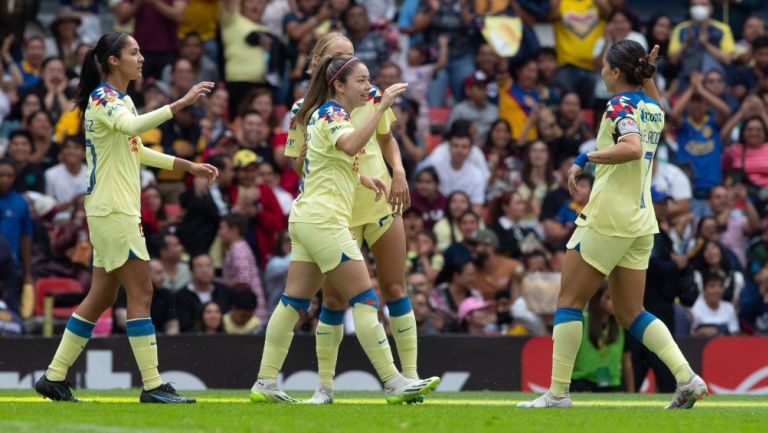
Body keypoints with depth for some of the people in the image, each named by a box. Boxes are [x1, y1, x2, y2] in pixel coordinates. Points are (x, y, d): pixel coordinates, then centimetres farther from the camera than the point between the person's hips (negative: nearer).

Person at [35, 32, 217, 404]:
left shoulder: (122, 100, 17)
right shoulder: (101, 97, -13)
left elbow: (138, 151, 29)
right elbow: (132, 125, -35)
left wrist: (188, 166, 24)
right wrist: (181, 103, -42)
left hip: (119, 211, 10)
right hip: (112, 210, -10)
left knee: (101, 296, 10)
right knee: (141, 293, -9)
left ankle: (55, 377, 13)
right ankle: (152, 385, -9)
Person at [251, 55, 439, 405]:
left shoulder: (325, 113, 18)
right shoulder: (331, 113, -12)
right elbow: (351, 145, -35)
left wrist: (364, 179, 19)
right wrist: (381, 106, -36)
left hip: (306, 218, 10)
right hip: (324, 220, -10)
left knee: (294, 301, 8)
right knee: (364, 300, -9)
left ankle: (265, 383, 6)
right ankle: (394, 383, -9)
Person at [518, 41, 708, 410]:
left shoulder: (620, 106, -12)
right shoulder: (653, 109, 12)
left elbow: (632, 148, -31)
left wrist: (587, 157, -24)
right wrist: (647, 73, 24)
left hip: (608, 219, -8)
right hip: (641, 222, 8)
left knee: (569, 301, 2)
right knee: (630, 312, 12)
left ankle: (558, 393, 0)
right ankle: (687, 378, -4)